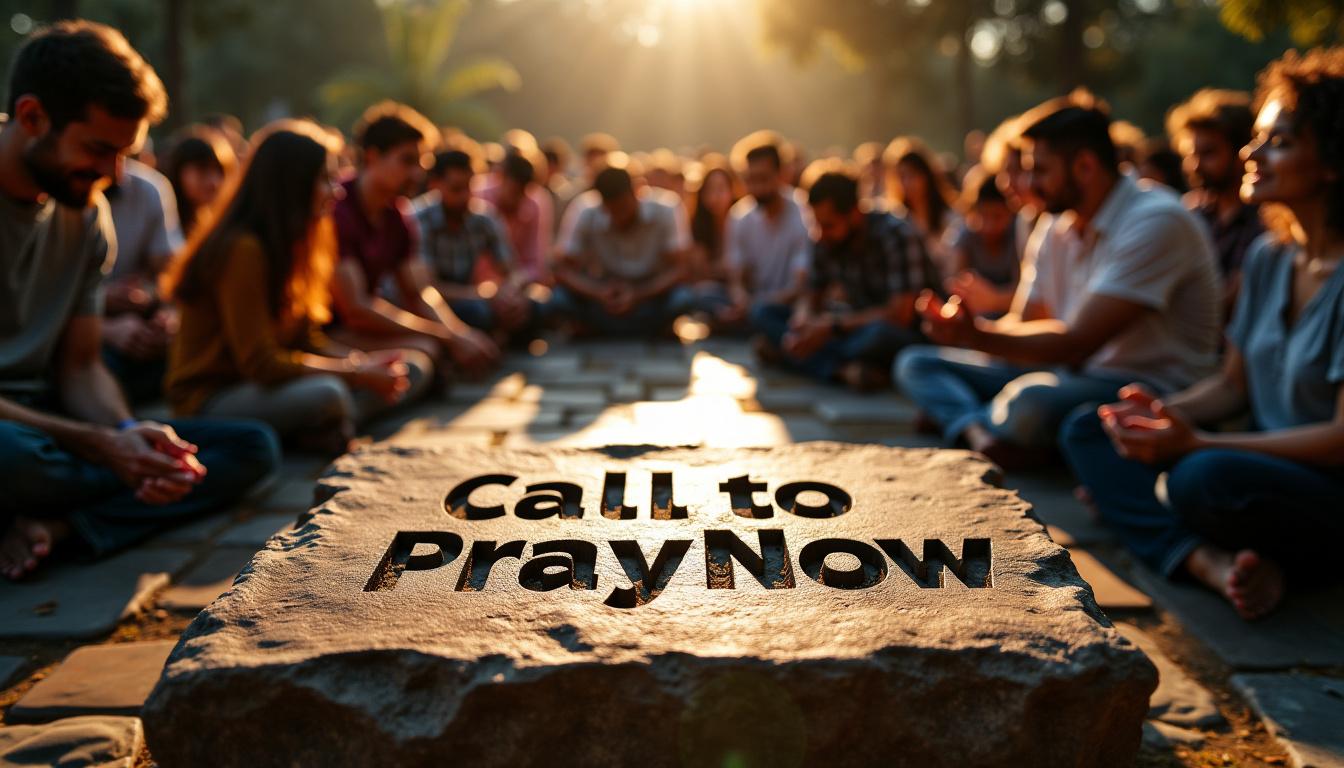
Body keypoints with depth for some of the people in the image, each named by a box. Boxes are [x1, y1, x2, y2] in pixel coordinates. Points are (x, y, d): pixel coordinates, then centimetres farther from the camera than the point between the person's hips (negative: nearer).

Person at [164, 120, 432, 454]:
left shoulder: (290, 242, 8)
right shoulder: (243, 249, -20)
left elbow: (305, 341, 9)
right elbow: (259, 363, -23)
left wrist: (367, 362, -9)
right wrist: (358, 374, -18)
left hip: (268, 383, 9)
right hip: (211, 397, -9)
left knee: (414, 367, 1)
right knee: (327, 393, -39)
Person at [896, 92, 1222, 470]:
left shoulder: (1156, 222, -17)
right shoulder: (1054, 227, 9)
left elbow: (1078, 342, -22)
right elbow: (1025, 324, 11)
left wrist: (975, 334, -21)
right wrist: (972, 330, -9)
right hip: (1076, 373, 8)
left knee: (1029, 401, -40)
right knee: (917, 364, 1)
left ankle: (953, 415, -9)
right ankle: (980, 434, -25)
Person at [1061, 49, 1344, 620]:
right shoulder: (1267, 258, 8)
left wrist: (1197, 444, -23)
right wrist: (1160, 412, -6)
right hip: (1269, 471, 9)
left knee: (1204, 478, -39)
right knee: (1086, 431, -1)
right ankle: (1215, 562, -20)